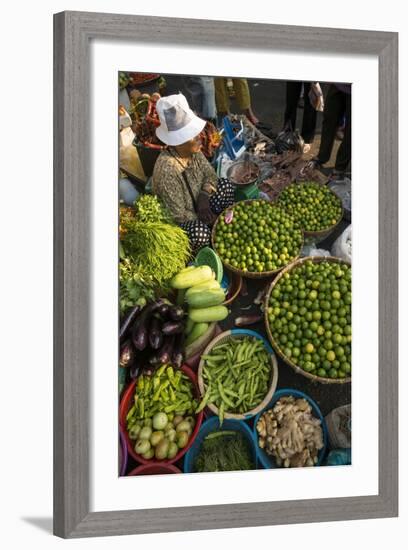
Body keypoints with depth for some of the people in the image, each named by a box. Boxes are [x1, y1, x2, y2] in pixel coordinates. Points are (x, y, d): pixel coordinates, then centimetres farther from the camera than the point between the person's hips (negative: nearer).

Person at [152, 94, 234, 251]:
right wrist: (211, 219, -20)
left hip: (197, 205, 8)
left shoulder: (193, 151, -12)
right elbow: (179, 215, -29)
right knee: (199, 232, -36)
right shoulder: (167, 170, -35)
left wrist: (204, 197, -18)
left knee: (226, 185, -6)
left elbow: (210, 176, 3)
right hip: (176, 222, -8)